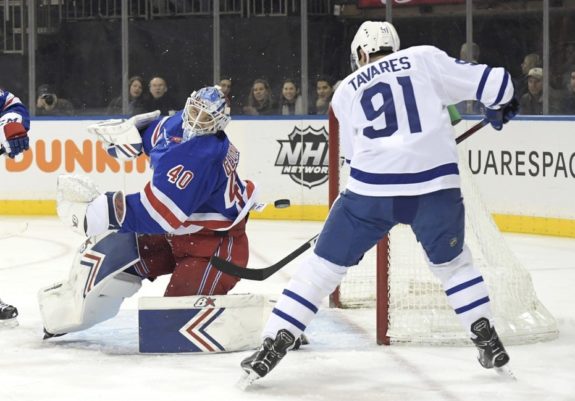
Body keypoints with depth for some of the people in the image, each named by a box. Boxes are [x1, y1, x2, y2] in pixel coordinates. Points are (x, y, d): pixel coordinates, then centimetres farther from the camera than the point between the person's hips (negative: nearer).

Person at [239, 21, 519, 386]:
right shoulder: (425, 58, 13)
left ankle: (273, 346, 6)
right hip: (436, 184, 0)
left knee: (324, 265, 10)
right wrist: (503, 106, 30)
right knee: (452, 262, 25)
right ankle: (488, 340, 18)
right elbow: (488, 82, 10)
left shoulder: (346, 91, 18)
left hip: (372, 189, 0)